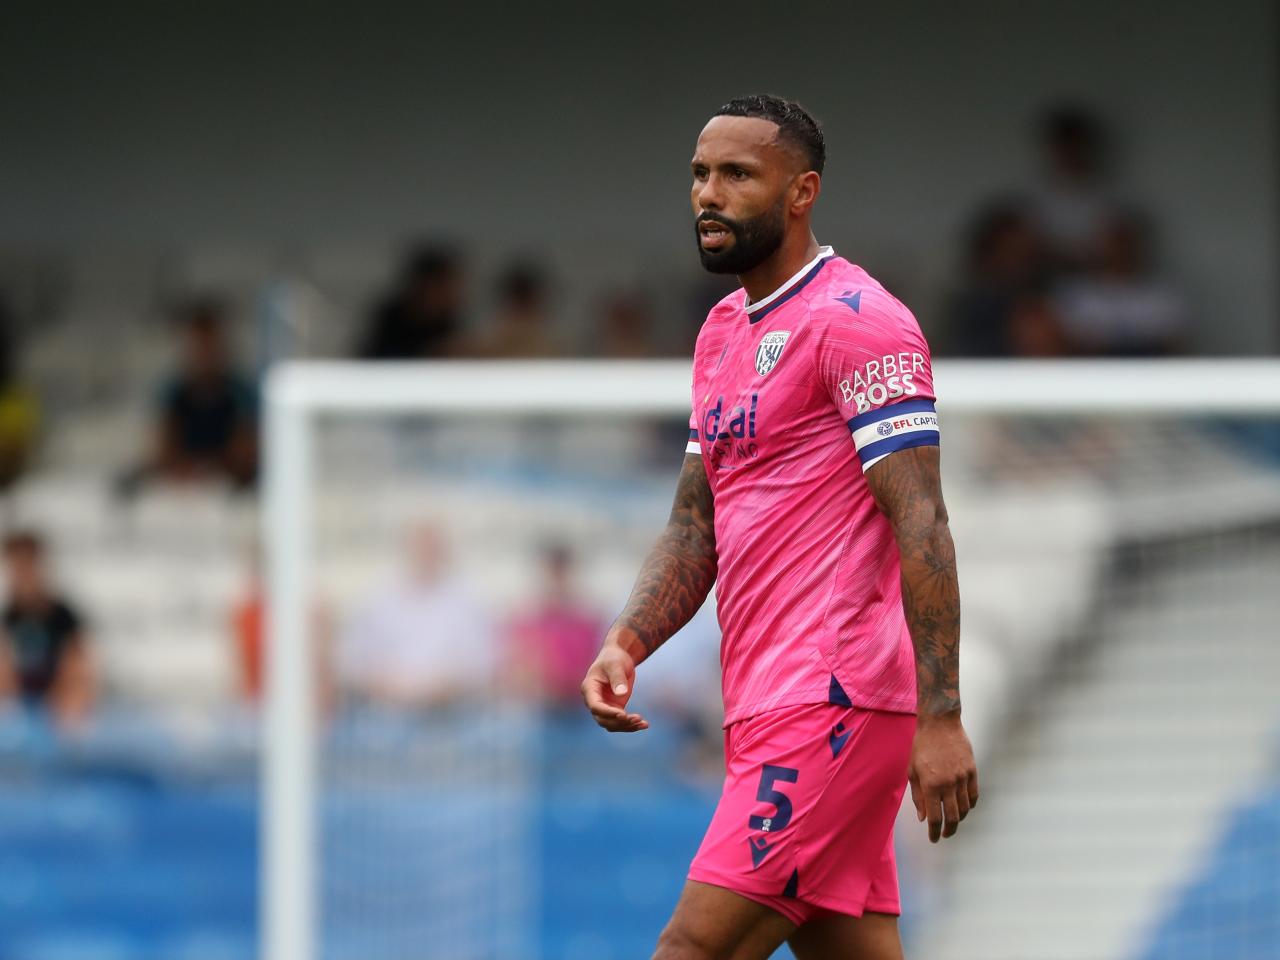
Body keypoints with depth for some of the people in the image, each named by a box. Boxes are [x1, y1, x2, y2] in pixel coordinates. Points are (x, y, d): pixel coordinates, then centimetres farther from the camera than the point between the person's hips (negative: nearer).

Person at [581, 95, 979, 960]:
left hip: (833, 703, -9)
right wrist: (626, 644, 3)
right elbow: (695, 527, 22)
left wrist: (941, 717, -21)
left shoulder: (854, 319, -9)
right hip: (767, 701, 9)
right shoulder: (722, 335, 19)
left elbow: (921, 525, -15)